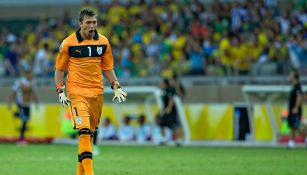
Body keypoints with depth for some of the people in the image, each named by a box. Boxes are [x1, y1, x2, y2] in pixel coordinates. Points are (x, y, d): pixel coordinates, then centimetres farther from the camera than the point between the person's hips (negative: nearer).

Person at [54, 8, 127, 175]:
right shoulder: (68, 43, -4)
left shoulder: (103, 42, 7)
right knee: (84, 130, -18)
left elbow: (107, 68, 17)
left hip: (97, 92, 4)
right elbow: (59, 69, 5)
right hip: (76, 92, -4)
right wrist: (60, 91, -4)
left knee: (89, 133, 10)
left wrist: (116, 87, 6)